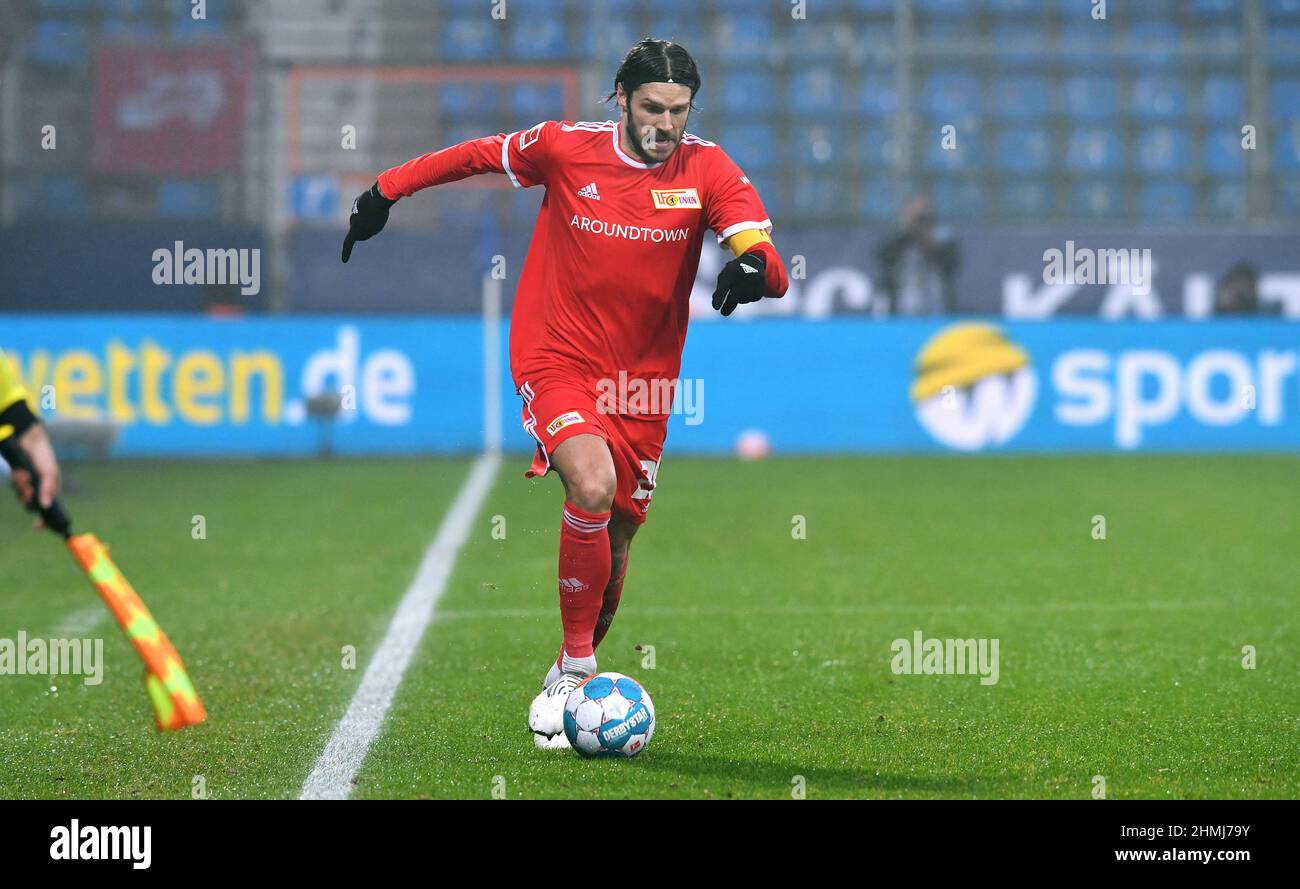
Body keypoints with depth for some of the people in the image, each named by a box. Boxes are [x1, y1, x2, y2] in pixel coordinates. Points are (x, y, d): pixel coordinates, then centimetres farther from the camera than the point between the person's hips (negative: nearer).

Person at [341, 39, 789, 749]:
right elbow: (476, 155, 11)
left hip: (643, 381, 3)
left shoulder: (708, 170, -6)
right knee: (593, 486, -28)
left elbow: (771, 269, -15)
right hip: (557, 362, -3)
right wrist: (385, 191, 16)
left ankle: (566, 686, 31)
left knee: (614, 543, 7)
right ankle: (575, 670, -15)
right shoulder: (563, 148, -7)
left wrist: (752, 265, -39)